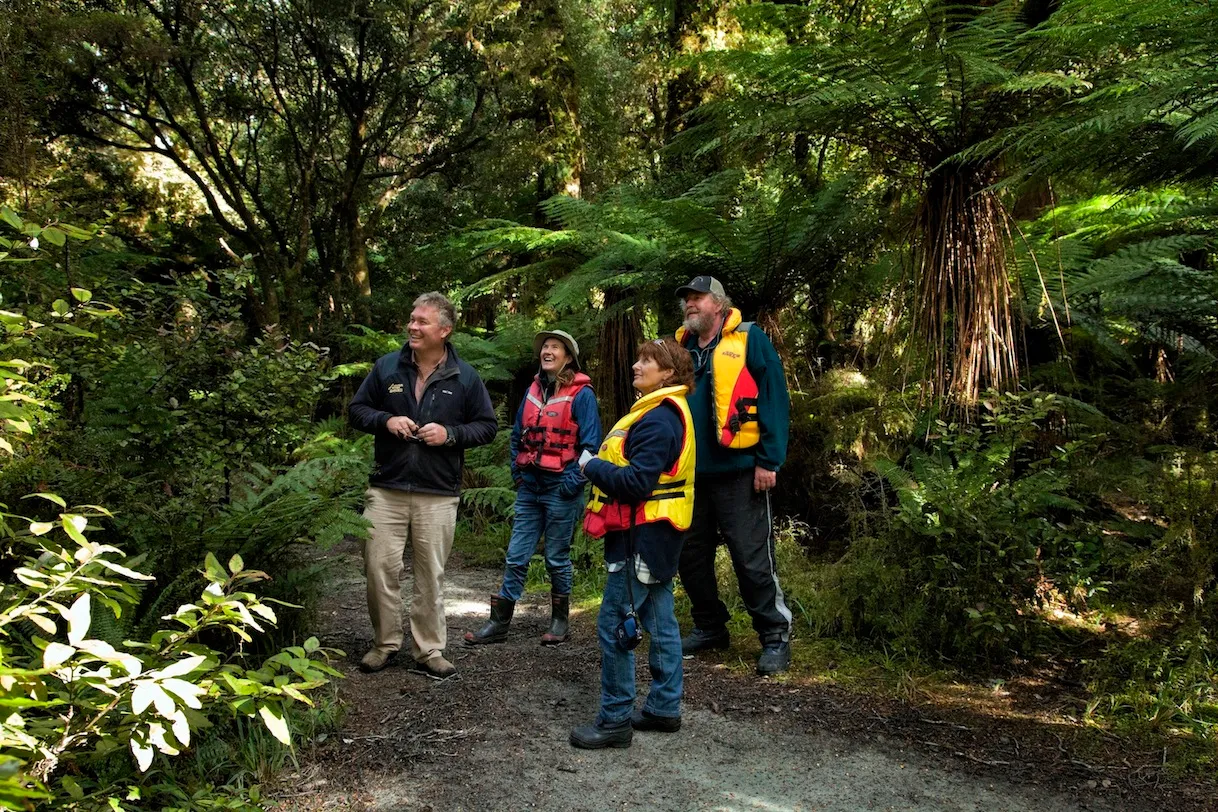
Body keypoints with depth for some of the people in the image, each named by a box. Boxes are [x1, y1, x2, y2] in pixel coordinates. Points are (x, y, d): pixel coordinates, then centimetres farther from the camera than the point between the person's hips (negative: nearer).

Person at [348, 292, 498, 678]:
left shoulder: (465, 377, 2)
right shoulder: (387, 367, 4)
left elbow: (487, 426, 5)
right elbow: (356, 409, 11)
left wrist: (450, 433, -12)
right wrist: (386, 420, -10)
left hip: (438, 496, -1)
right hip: (386, 490, 1)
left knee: (431, 574, 7)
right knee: (380, 568, 2)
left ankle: (429, 649, 19)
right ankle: (385, 643, 20)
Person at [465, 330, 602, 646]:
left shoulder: (580, 394, -8)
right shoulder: (533, 391, 10)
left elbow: (590, 444, -11)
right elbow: (518, 435, 19)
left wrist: (572, 482, -15)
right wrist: (517, 471, 10)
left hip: (560, 489, -5)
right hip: (529, 487, 5)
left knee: (557, 558, 6)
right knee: (516, 556, 7)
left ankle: (560, 622, 22)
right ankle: (499, 623, 13)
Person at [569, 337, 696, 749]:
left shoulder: (658, 420, -19)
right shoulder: (663, 413, 14)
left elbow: (637, 482, -25)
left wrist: (592, 466, -13)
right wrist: (599, 466, 3)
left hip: (642, 539, -11)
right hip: (656, 536, 11)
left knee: (615, 626, -5)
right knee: (661, 623, 15)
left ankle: (615, 720, 3)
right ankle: (664, 708, 25)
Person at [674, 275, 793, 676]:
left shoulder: (749, 340, -4)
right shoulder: (681, 349, 13)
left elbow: (776, 398, -9)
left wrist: (769, 460, -14)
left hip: (739, 473, -6)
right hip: (693, 474, 7)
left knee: (753, 560, -4)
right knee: (691, 555, 13)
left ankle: (776, 638, 10)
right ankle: (709, 628, 30)